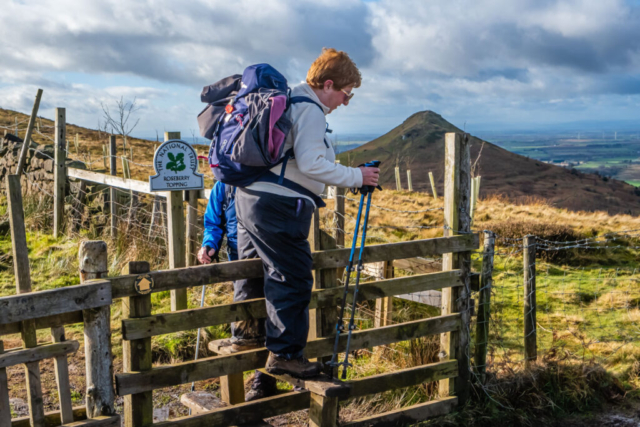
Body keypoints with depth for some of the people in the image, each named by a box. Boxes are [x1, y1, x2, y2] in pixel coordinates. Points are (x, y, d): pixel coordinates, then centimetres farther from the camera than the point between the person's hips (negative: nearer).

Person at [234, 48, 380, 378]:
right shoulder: (310, 110, -12)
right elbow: (310, 163, -21)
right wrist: (356, 177, -15)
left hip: (249, 195, 11)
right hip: (279, 205, -11)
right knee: (293, 278, -4)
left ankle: (246, 335, 34)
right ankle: (284, 354, 2)